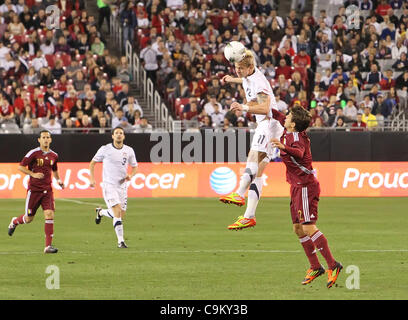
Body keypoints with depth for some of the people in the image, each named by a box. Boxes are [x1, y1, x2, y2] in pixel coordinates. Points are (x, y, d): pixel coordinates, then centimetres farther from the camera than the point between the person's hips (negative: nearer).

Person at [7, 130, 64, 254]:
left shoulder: (54, 155, 7)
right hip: (34, 189, -3)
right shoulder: (33, 153, -8)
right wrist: (33, 174, -18)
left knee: (49, 215, -13)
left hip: (47, 190, 3)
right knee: (29, 218, 6)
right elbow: (21, 167, -6)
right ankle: (14, 222, 42)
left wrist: (58, 180, 7)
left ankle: (48, 246, -11)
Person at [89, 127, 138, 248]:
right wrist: (92, 179, -3)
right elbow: (92, 163, 7)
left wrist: (130, 175, -6)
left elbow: (134, 167, 16)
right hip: (108, 185, -4)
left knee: (121, 215, 7)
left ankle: (101, 212, 36)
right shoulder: (105, 149, -4)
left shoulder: (129, 151, 4)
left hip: (122, 185, 4)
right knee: (117, 212, -18)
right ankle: (120, 241, -12)